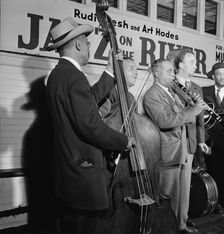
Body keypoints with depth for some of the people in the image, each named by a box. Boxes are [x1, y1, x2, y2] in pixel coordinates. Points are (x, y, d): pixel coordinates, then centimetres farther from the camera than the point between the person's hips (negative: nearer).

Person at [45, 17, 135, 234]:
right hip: (83, 170, -10)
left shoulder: (59, 73, 10)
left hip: (67, 169, 10)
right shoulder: (74, 78, -21)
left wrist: (110, 71, 18)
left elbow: (91, 99, 15)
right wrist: (123, 142, -10)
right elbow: (91, 125, -25)